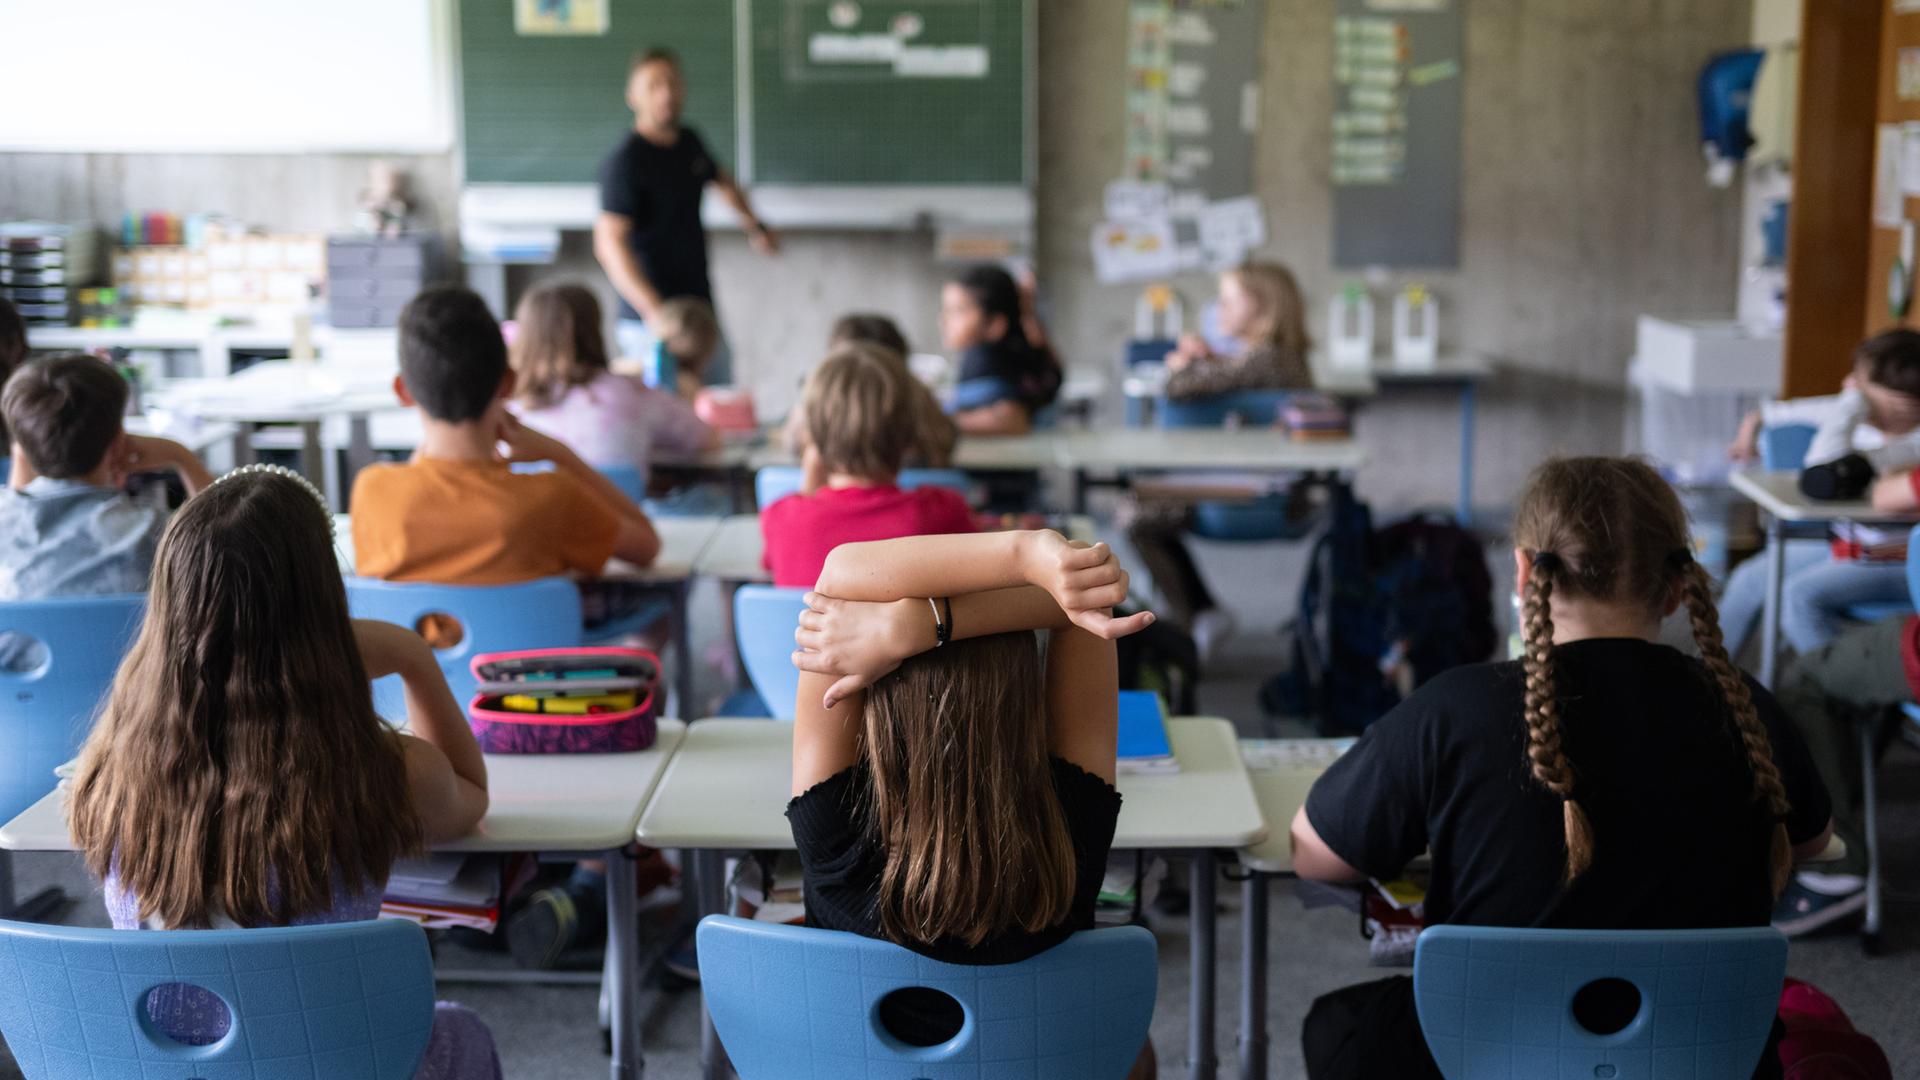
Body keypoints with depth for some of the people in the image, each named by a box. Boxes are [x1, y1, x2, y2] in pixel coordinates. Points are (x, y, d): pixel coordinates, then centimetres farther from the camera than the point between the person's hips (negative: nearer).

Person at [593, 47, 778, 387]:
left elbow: (721, 179, 33)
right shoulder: (624, 162, -15)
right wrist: (654, 312, -31)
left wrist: (755, 226, 27)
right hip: (649, 323, -8)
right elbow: (610, 244, -23)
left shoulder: (690, 142, 8)